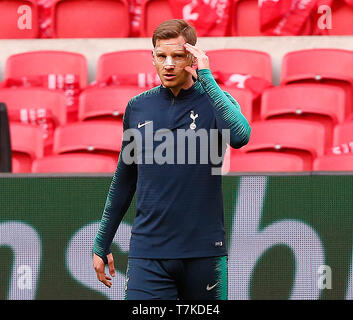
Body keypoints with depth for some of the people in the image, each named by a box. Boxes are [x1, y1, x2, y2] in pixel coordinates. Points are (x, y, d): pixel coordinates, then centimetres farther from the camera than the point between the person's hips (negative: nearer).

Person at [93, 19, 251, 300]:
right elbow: (123, 181, 17)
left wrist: (205, 76, -19)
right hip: (148, 252, 1)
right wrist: (101, 245, 18)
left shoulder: (214, 101, 0)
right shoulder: (138, 107, 9)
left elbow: (239, 136, -24)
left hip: (204, 252, -1)